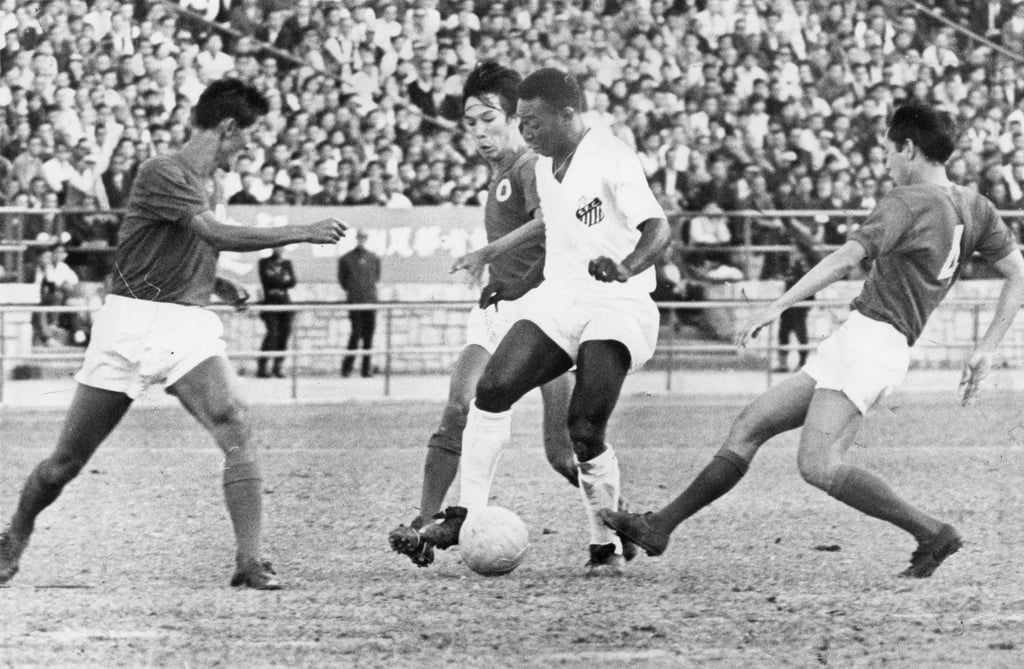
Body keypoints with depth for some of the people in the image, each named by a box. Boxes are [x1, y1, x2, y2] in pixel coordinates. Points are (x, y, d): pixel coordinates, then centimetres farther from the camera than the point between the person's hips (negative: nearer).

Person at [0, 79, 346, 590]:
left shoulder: (205, 184, 14)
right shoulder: (162, 174, -12)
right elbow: (218, 235, -23)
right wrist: (302, 234, -21)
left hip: (189, 329, 6)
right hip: (131, 323, -6)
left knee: (238, 433, -19)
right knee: (67, 459, 3)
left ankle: (250, 562, -21)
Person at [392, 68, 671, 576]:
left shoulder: (611, 158, -12)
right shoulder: (545, 167, 14)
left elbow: (657, 229, -22)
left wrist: (625, 268, -41)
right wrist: (519, 288, 23)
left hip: (616, 307, -7)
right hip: (557, 303, 7)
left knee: (585, 431, -17)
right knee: (493, 389, -15)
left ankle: (606, 547, 1)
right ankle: (467, 514, -9)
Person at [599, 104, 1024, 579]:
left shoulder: (907, 202, -10)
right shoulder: (975, 209, 14)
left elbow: (846, 258, -21)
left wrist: (777, 307, -26)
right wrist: (985, 351, 17)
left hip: (868, 338, -10)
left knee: (818, 464, -23)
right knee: (750, 425, 11)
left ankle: (933, 534, -19)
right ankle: (660, 526, 12)